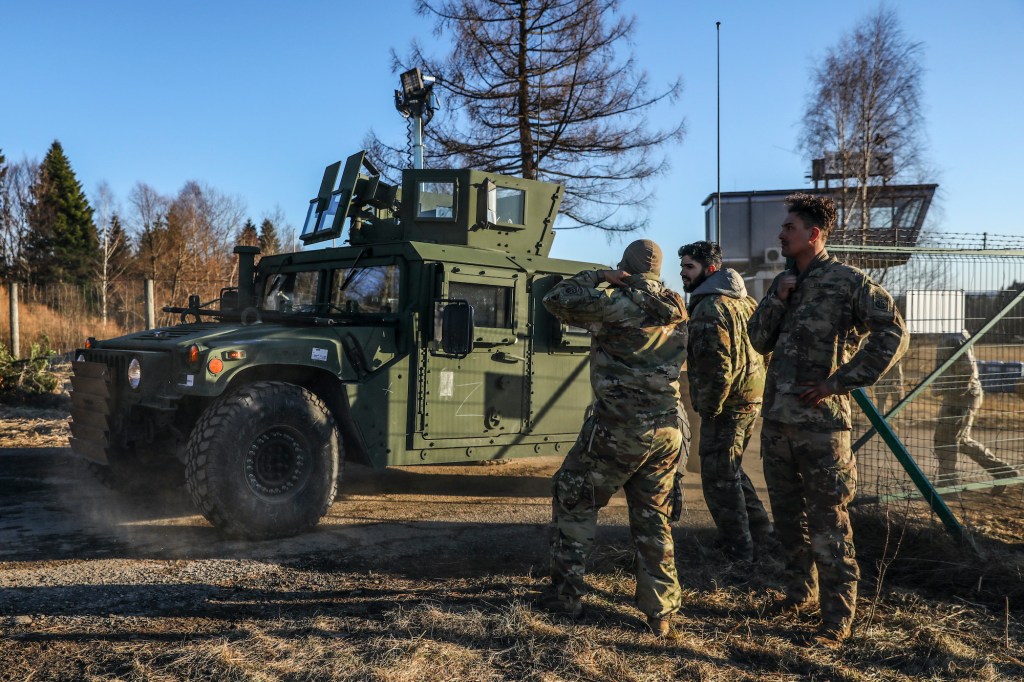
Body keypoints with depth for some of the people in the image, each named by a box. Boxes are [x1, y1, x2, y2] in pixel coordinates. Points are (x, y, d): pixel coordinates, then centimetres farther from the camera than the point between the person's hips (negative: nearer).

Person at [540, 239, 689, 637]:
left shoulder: (616, 303, -11)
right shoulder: (678, 311, 8)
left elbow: (555, 300, -2)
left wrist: (596, 277, 4)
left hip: (619, 429, -6)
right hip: (668, 431, 6)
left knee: (573, 501, 12)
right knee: (653, 519, 15)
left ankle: (566, 594, 16)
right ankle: (661, 613, 15)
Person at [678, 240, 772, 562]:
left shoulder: (709, 308, -18)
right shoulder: (744, 301, 13)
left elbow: (716, 367, -24)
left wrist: (709, 409, -15)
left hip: (727, 405, -10)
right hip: (751, 399, 10)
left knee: (719, 477, 1)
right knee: (730, 469, 23)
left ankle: (738, 548, 9)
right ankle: (759, 527, 31)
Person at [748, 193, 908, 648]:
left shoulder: (847, 281, -7)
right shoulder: (784, 282, 13)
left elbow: (893, 335, -14)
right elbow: (760, 341, 10)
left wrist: (838, 382, -14)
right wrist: (778, 298, -6)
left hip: (820, 421, -7)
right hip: (777, 418, 7)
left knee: (826, 520, -2)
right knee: (788, 514, 16)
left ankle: (837, 617, 9)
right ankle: (801, 593, 32)